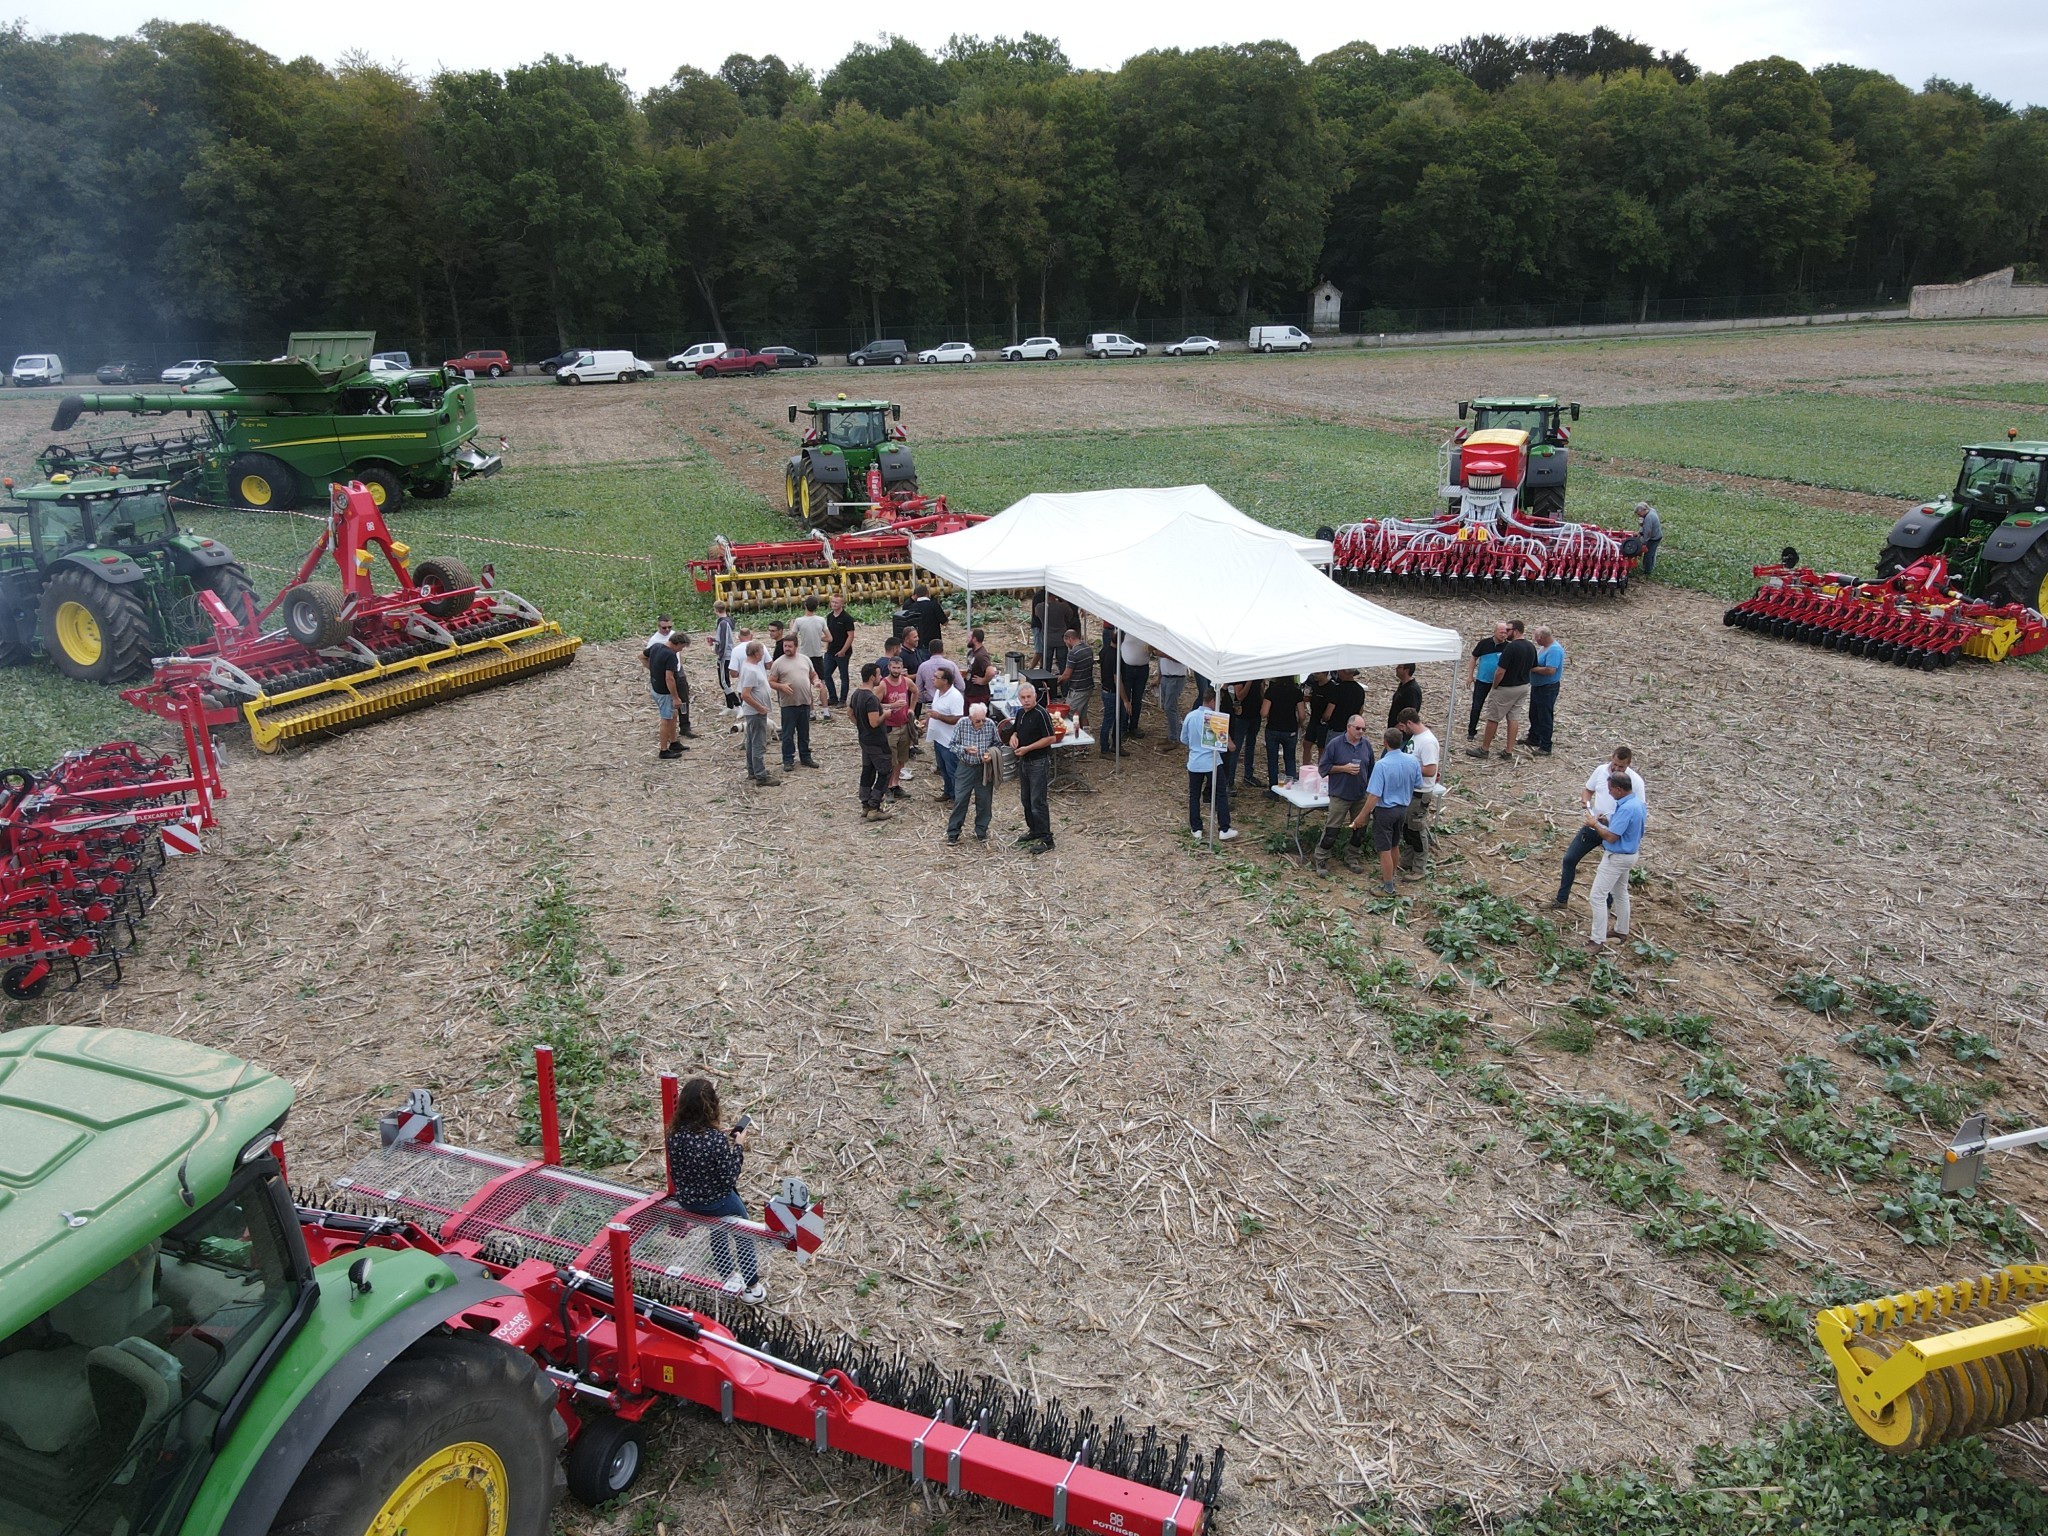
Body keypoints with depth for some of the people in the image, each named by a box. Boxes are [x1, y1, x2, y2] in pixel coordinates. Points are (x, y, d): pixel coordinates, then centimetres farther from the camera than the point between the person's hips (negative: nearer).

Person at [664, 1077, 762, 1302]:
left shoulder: (673, 1132, -17)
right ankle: (752, 1286, 36)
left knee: (717, 1228, 35)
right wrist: (738, 1146, -16)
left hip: (685, 1200, 5)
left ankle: (729, 1278, 45)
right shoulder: (716, 1140, -33)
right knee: (743, 1232, 25)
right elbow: (729, 1179, -24)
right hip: (716, 1202, -5)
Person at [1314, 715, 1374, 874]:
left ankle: (1351, 859, 28)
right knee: (1331, 830, -3)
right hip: (1340, 795, -5)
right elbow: (1324, 767, -7)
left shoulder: (1367, 745, 3)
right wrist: (1344, 768, -18)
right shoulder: (1335, 744, -10)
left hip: (1361, 795, 5)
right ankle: (1321, 860, 9)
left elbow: (1371, 769, 13)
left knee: (1360, 830, 12)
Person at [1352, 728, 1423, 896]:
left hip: (1385, 811, -6)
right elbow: (1418, 787, 7)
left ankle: (1389, 888, 15)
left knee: (1385, 850, 6)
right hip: (1403, 809, 6)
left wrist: (1361, 816, -17)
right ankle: (1389, 876, 41)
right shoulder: (1412, 761, -6)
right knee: (1394, 846, 23)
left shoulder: (1382, 765, -25)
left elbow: (1374, 796, -25)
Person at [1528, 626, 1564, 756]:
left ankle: (1545, 748, 5)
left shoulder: (1555, 650, -24)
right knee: (1534, 715, 22)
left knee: (1545, 718, -2)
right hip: (1537, 686, 10)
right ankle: (1533, 740, 37)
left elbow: (1550, 670, -32)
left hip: (1548, 688, -10)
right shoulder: (1543, 647, 6)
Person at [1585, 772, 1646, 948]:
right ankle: (1622, 931, 39)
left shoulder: (1626, 808, -31)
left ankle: (1598, 940, -2)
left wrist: (1595, 824, -13)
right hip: (1628, 854, 10)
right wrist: (1603, 821, 2)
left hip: (1617, 857, -10)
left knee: (1598, 896, -5)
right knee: (1620, 892, 25)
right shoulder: (1635, 802, 1)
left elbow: (1611, 837, -28)